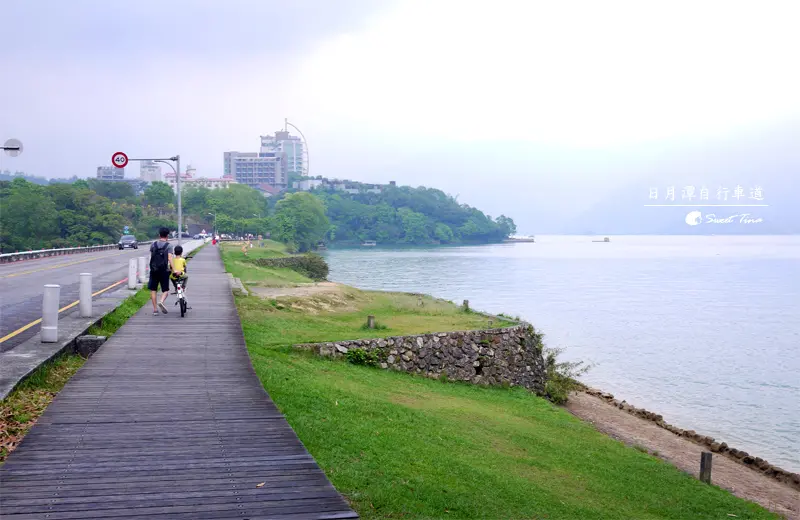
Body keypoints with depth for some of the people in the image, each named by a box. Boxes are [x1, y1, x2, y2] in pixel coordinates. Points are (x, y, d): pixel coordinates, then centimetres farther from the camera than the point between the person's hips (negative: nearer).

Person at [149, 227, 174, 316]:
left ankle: (155, 309, 8)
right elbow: (169, 258, -14)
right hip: (164, 271, -2)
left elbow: (151, 256, 9)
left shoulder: (153, 244, 5)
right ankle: (161, 302, -21)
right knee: (165, 290, 8)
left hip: (153, 270, 2)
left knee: (153, 290, 10)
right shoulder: (168, 245, -4)